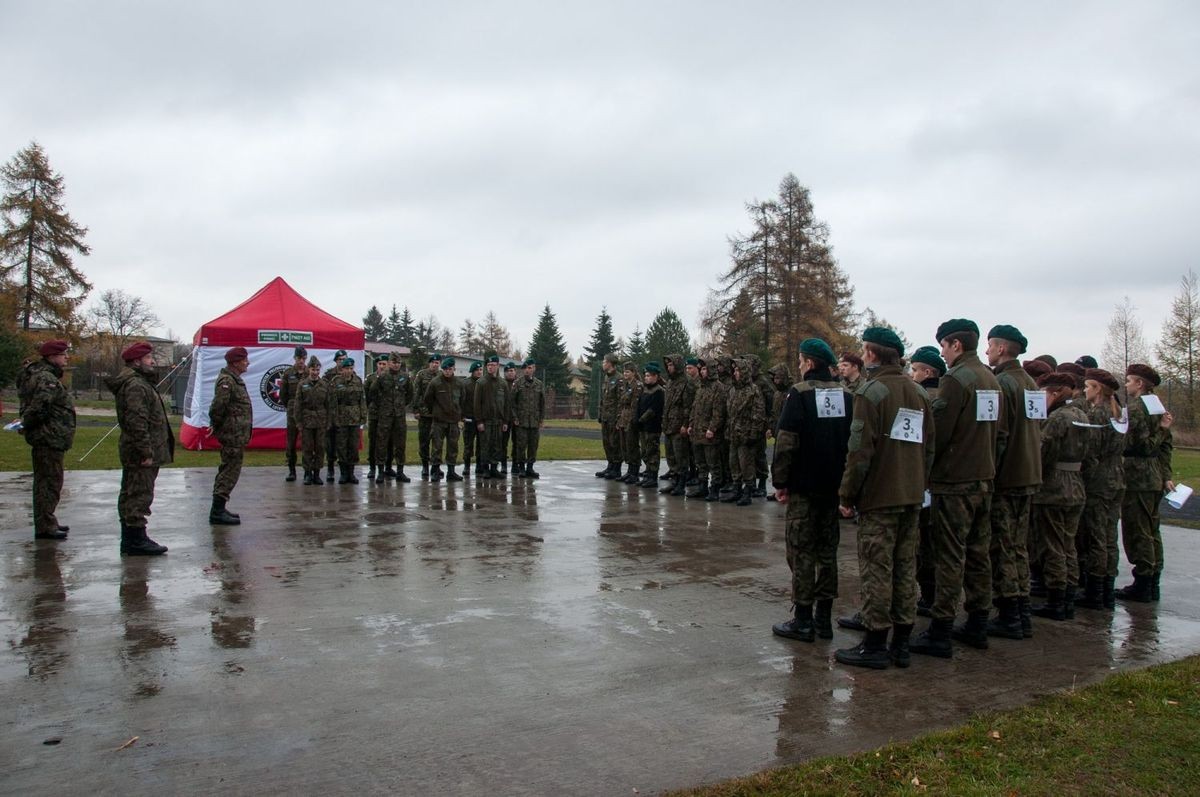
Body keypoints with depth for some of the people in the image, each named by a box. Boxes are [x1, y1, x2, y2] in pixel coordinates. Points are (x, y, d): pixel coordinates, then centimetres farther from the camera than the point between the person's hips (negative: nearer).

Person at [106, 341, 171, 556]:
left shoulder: (140, 383, 19)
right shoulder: (136, 385, -17)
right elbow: (137, 422, -24)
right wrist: (146, 452, -25)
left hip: (134, 453, 11)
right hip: (141, 455, -11)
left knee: (130, 495, 15)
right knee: (139, 495, -7)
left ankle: (130, 539, 24)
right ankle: (136, 540, -2)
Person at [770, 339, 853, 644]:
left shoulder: (799, 393, -10)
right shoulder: (846, 395, 7)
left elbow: (786, 443, -15)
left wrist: (779, 482, -7)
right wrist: (846, 482, 14)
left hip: (804, 486, -6)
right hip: (836, 487, 6)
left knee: (801, 551, 1)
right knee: (827, 550, 12)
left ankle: (802, 620, 4)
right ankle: (824, 618, 18)